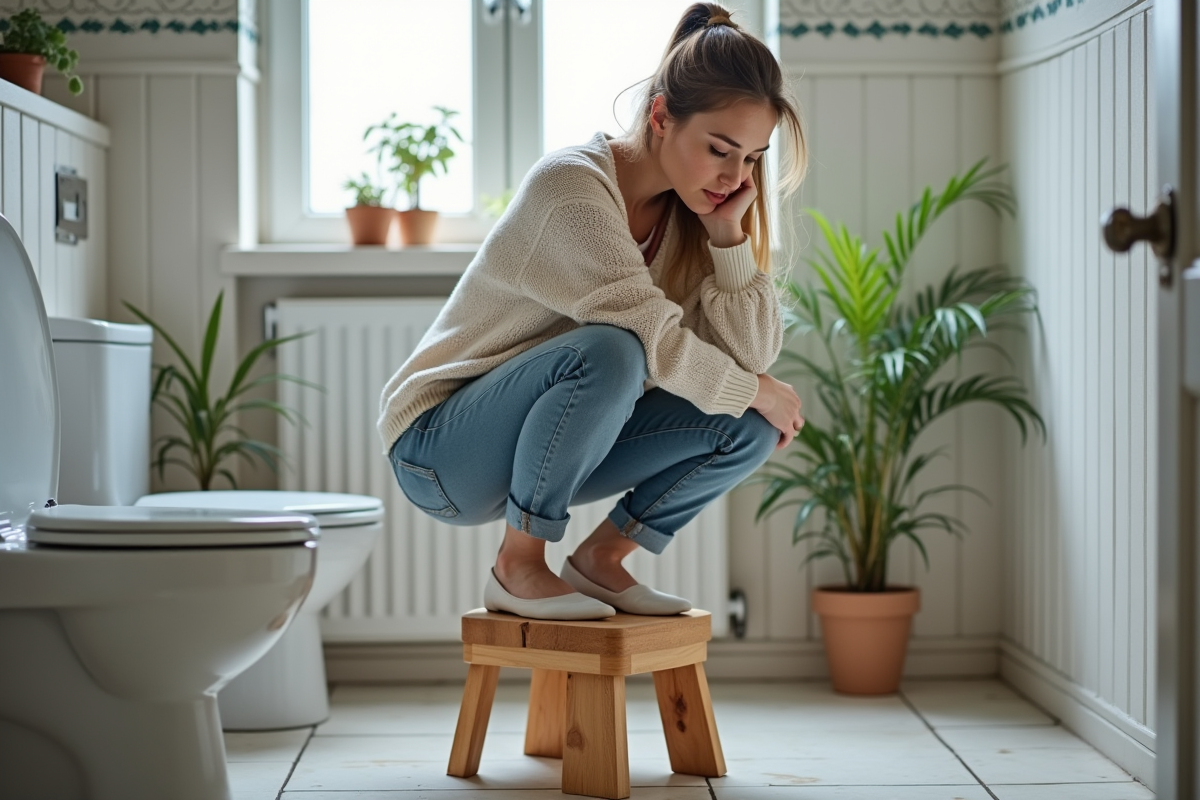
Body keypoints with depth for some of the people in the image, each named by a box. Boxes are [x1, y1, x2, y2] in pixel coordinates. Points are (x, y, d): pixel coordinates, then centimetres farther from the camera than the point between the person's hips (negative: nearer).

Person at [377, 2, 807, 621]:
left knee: (748, 426, -10)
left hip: (551, 450, 7)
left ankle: (601, 557, 3)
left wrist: (728, 230, -16)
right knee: (608, 352, -35)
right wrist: (757, 392, -13)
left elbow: (750, 354, -8)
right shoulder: (572, 187, -22)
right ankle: (518, 565, -18)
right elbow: (654, 339, -28)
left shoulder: (688, 214, 0)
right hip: (438, 451, -7)